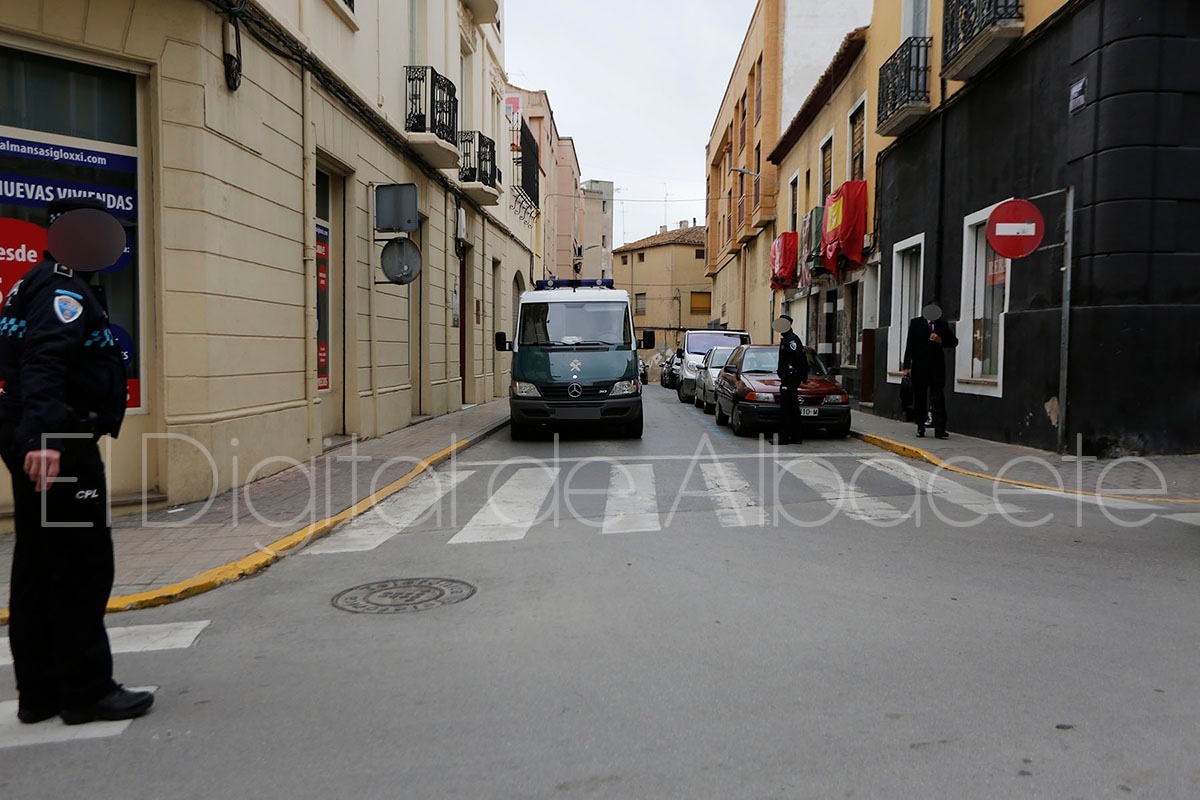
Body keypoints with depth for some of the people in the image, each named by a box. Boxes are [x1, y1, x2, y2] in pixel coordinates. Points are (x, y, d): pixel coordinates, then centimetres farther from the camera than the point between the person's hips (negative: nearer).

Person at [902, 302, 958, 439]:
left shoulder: (942, 325, 10)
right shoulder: (916, 323, 5)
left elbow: (954, 342, 12)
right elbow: (910, 344, 2)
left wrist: (941, 340, -9)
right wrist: (907, 366, -5)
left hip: (937, 367, 1)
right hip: (919, 366, -1)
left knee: (938, 399, -4)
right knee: (919, 398, 5)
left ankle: (940, 429, -5)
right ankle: (920, 428, 14)